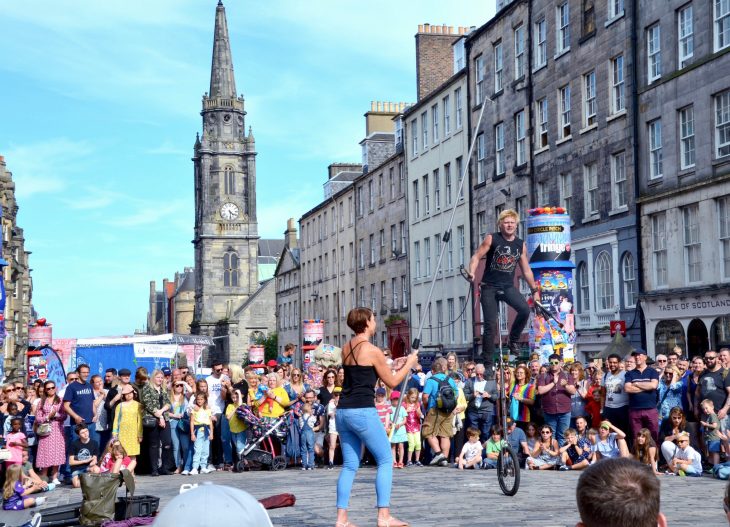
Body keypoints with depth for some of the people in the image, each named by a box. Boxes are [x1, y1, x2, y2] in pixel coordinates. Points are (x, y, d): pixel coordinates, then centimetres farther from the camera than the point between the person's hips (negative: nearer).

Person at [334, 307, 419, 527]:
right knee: (386, 460, 4)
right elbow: (392, 382, 0)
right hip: (363, 412, -7)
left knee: (350, 465, 11)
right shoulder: (372, 351, -9)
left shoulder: (346, 349, 13)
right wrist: (409, 364, 15)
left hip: (343, 412, 7)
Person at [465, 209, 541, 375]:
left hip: (508, 287, 3)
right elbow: (477, 256, -8)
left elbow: (526, 270, 14)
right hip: (489, 287, -3)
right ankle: (488, 364, 4)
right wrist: (472, 273, -26)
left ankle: (513, 341, 1)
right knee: (490, 325, -6)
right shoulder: (491, 239, -3)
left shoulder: (521, 245, 7)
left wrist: (535, 290, 14)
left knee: (525, 310, -24)